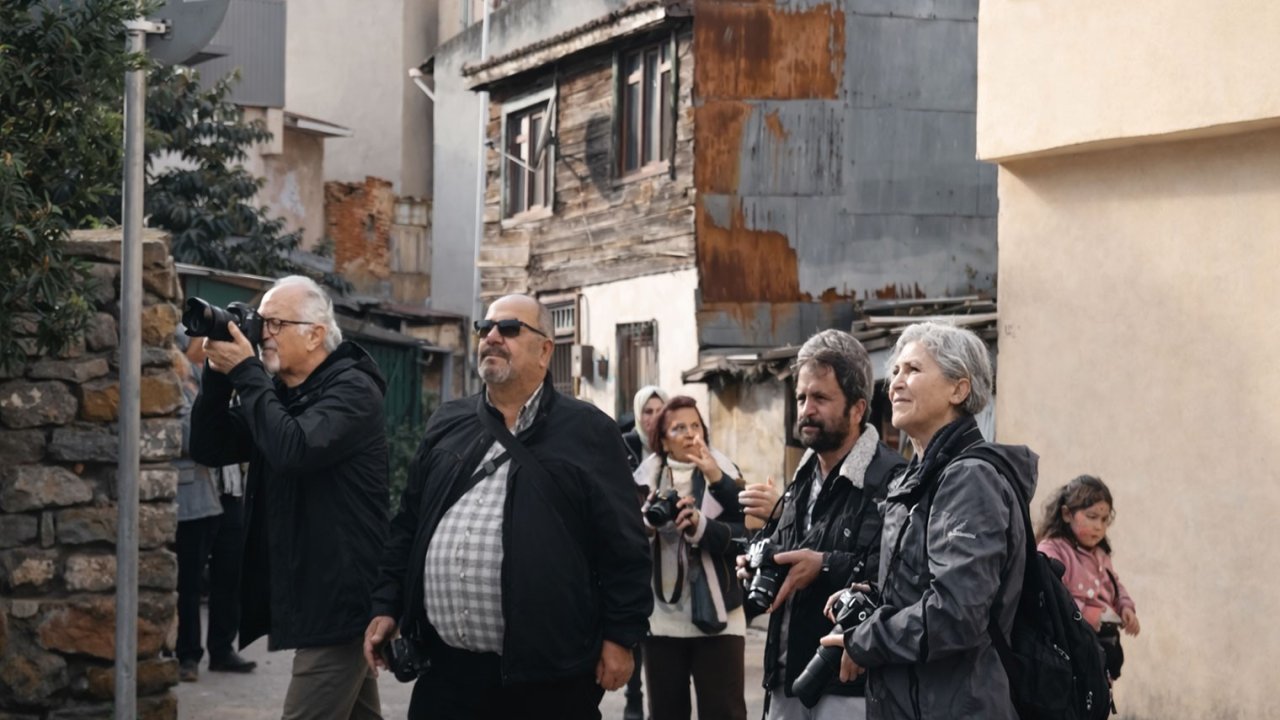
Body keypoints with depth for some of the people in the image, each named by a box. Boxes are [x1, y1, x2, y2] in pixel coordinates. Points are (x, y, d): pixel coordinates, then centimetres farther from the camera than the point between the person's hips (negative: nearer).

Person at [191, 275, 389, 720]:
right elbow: (208, 448, 9)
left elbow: (293, 449, -28)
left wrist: (245, 372, -20)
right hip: (311, 595, 9)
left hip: (340, 597, -9)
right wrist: (219, 375, -4)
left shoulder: (353, 389, -13)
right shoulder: (279, 393, 13)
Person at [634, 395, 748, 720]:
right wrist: (648, 520, -20)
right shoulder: (646, 477, 5)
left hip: (716, 616, -2)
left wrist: (701, 526, -21)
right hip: (661, 617, 2)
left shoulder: (724, 474, 2)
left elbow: (745, 536, -8)